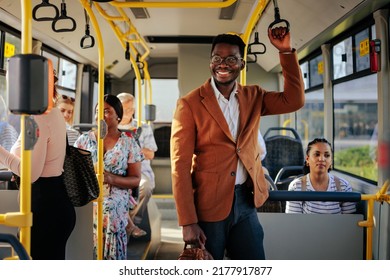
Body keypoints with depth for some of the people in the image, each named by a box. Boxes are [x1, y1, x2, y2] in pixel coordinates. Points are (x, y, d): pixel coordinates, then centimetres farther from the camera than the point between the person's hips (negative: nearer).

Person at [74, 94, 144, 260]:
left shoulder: (129, 143, 5)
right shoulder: (84, 140, 8)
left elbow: (136, 180, 3)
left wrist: (112, 179, -14)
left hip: (115, 211, -1)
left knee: (112, 253, -4)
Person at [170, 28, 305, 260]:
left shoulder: (253, 97, 8)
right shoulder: (189, 104, -8)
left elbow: (294, 100, -2)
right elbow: (180, 165, -11)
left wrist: (286, 51, -8)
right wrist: (188, 222, -16)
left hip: (246, 202, 4)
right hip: (208, 206, -4)